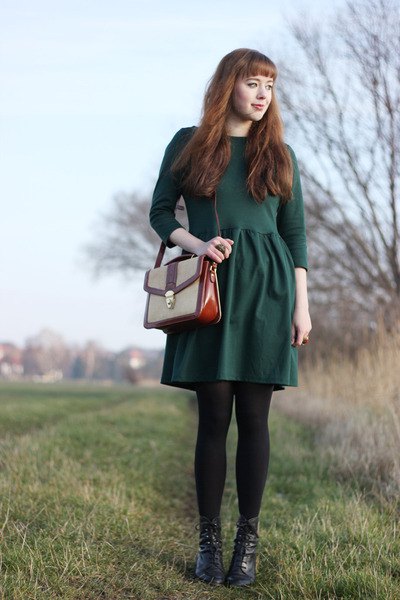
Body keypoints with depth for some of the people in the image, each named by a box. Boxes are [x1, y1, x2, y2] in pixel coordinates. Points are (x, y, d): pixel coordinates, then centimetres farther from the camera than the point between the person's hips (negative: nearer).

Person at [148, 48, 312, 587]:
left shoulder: (279, 154, 12)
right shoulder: (188, 144, 8)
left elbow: (295, 234, 10)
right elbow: (160, 212, 9)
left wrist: (301, 306, 3)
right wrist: (196, 244, -11)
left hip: (265, 288, 1)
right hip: (208, 287, -1)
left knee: (254, 416, -1)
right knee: (214, 415, -2)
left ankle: (248, 541, 7)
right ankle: (209, 539, 8)